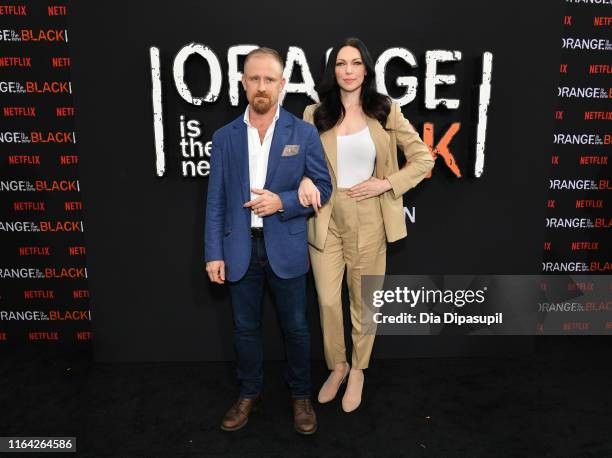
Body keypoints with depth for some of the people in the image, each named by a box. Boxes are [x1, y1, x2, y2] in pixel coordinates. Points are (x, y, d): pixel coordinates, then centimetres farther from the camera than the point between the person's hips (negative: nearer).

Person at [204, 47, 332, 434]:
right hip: (240, 248, 2)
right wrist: (214, 253, -3)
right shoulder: (224, 137, 3)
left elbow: (323, 188, -1)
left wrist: (282, 202, -17)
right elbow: (216, 200, 2)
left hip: (286, 247, -1)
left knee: (296, 327, 12)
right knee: (246, 328, 15)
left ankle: (301, 396, 33)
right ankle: (250, 393, 36)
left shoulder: (304, 133, -2)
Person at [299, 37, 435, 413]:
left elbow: (423, 158, 3)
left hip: (368, 222, -1)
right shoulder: (315, 114, 2)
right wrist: (304, 179, -12)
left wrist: (386, 184, -9)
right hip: (326, 220, 1)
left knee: (364, 301, 12)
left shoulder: (385, 112, -1)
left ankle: (358, 370, 36)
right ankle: (337, 365, 33)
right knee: (328, 301, 5)